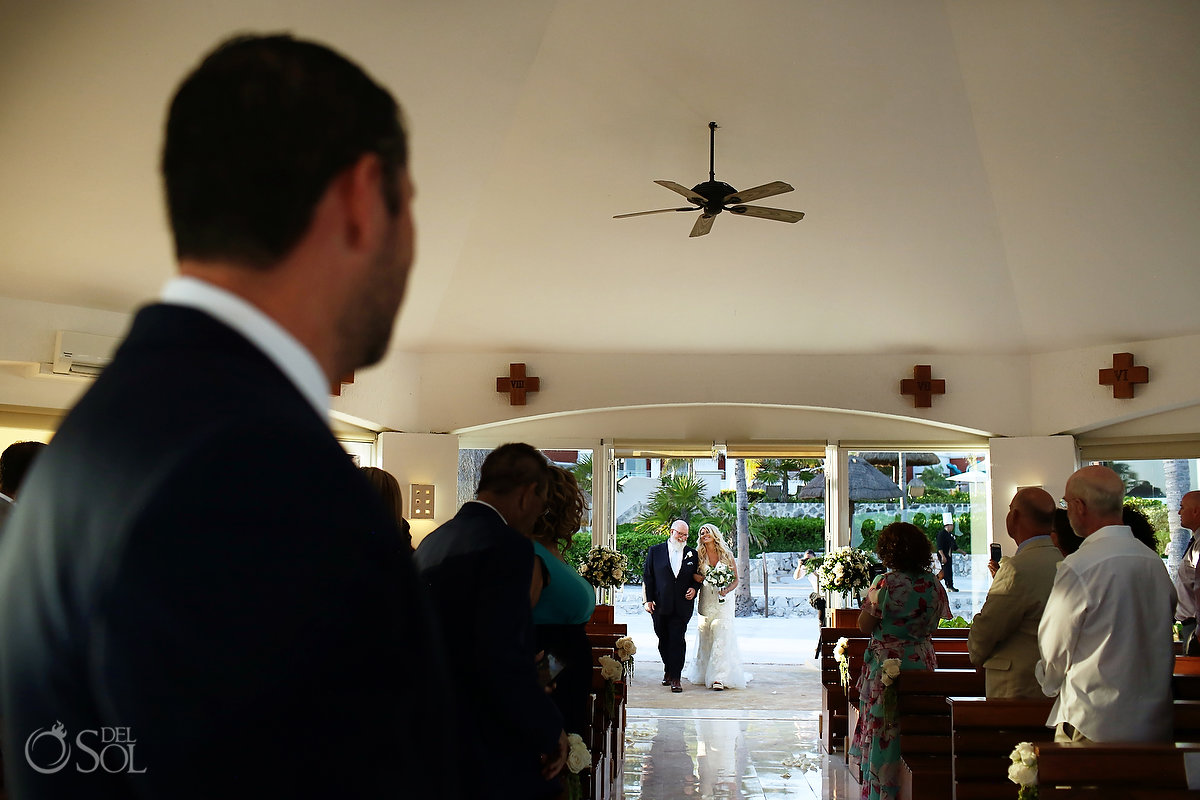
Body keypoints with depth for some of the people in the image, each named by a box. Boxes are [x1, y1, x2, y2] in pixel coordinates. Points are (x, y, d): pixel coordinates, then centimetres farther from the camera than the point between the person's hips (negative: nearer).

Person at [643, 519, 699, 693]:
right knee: (663, 640, 11)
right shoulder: (655, 551, 5)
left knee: (678, 641, -5)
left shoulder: (692, 554, 9)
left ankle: (675, 678, -1)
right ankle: (668, 669, 32)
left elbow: (697, 578, 17)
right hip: (660, 606, 0)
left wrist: (694, 589, -4)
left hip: (682, 606, 0)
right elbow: (647, 577, 3)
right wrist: (647, 600, -4)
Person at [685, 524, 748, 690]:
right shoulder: (699, 555, 5)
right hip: (706, 601, 2)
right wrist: (695, 577, -10)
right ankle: (704, 672, 19)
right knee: (705, 638, 6)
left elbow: (736, 579, 5)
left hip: (722, 601, -2)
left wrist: (726, 590, -13)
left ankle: (719, 678, -14)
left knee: (721, 637, -11)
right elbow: (692, 574, 13)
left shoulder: (727, 555, 1)